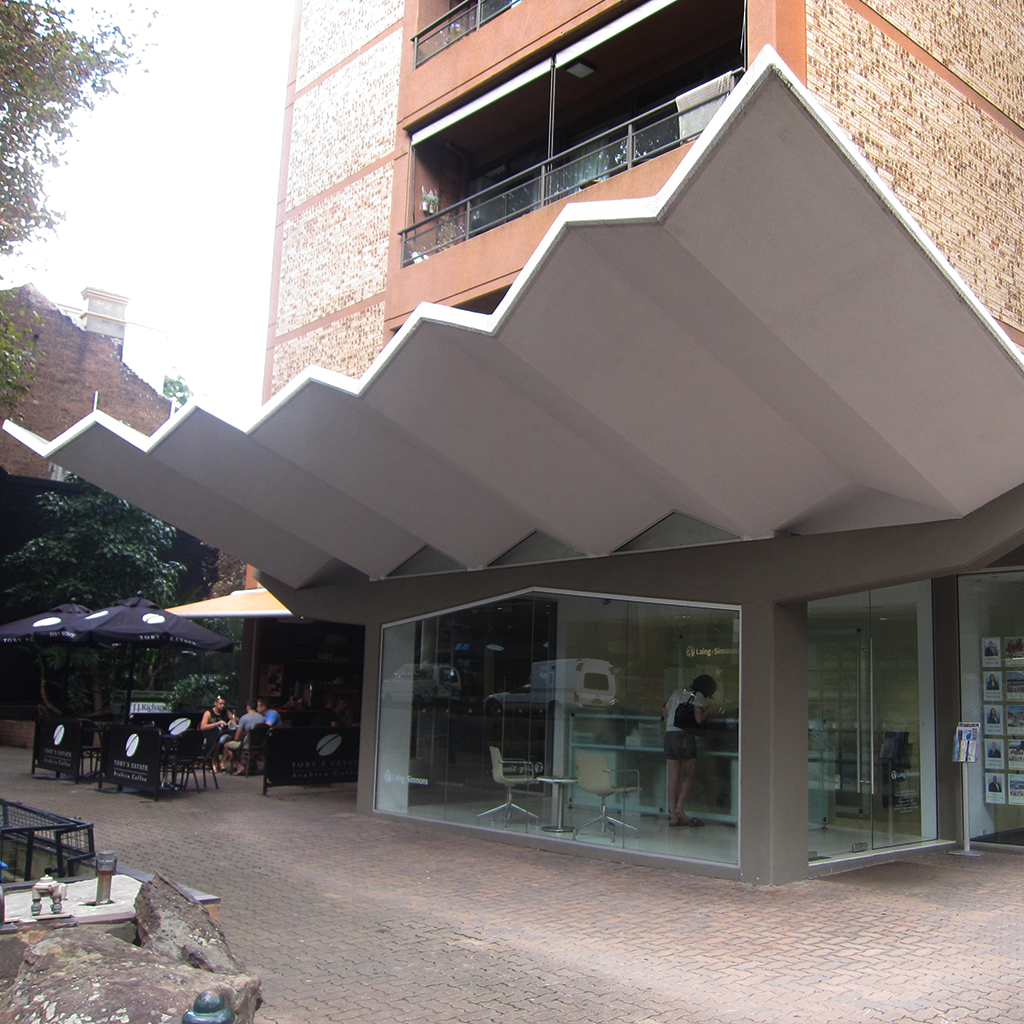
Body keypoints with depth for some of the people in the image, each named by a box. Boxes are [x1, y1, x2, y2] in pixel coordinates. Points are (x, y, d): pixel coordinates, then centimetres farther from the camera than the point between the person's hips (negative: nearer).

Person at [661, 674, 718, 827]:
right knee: (690, 774, 8)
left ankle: (673, 815, 5)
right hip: (685, 736, -6)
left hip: (669, 735, 6)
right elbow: (698, 719, -11)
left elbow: (665, 713, 21)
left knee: (673, 777, 5)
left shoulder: (676, 694, 17)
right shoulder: (697, 696, -1)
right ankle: (679, 807, -4)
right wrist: (707, 711, 7)